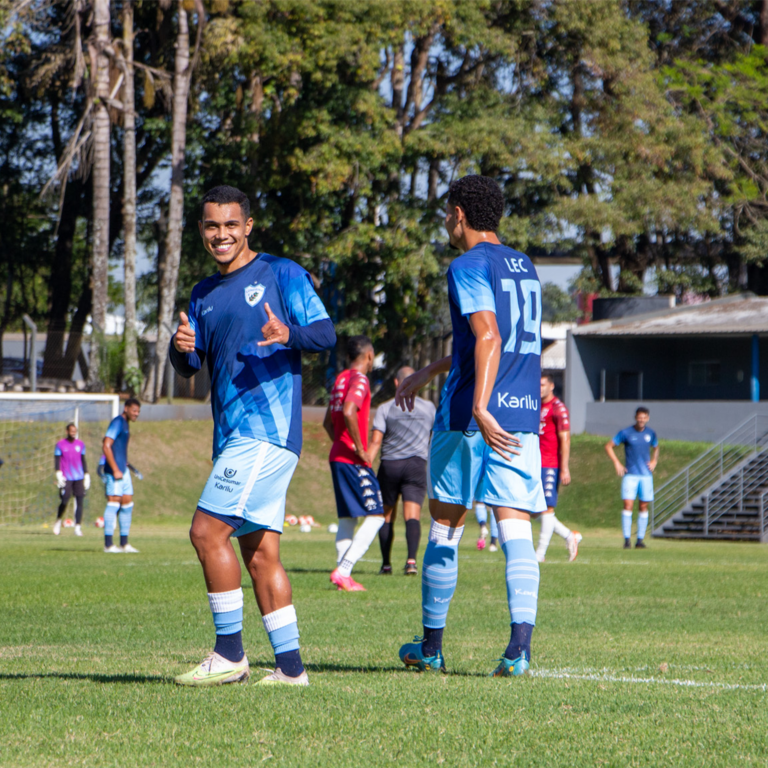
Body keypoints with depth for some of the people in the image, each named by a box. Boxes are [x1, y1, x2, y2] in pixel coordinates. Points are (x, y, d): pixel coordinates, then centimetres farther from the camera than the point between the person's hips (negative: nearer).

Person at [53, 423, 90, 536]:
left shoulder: (80, 444, 11)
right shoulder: (60, 445, 1)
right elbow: (56, 460, -1)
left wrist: (87, 476, 13)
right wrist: (58, 474, -13)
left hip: (79, 477, 3)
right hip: (66, 478, -3)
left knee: (79, 501, -6)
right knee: (64, 501, -6)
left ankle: (78, 527, -5)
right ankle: (58, 520, 21)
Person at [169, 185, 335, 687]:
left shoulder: (281, 274, 0)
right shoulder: (204, 295, 20)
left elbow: (326, 333, -6)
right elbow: (191, 366, 15)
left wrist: (289, 335, -27)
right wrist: (182, 348, -8)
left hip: (269, 425, -8)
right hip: (234, 434, 8)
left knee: (208, 530, -14)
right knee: (260, 551, 5)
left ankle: (230, 653, -6)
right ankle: (290, 665, 7)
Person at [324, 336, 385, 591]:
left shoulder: (341, 379, 16)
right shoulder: (359, 380, -11)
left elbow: (328, 421, 22)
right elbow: (348, 412, -26)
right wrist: (360, 450, -19)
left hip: (337, 456, 9)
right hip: (353, 461, -9)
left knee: (347, 518, 10)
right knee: (375, 516, -6)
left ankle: (344, 577, 5)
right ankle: (343, 570, -15)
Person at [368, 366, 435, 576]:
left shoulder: (385, 408, 1)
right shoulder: (428, 408, 8)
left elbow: (375, 441, -7)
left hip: (389, 464, 0)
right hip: (416, 464, 0)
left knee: (387, 516, 12)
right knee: (412, 514, -9)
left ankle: (386, 564, 16)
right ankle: (411, 560, -27)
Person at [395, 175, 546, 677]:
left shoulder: (469, 266, -5)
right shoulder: (525, 268, 19)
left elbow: (489, 339, -20)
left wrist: (480, 408, -29)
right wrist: (429, 373, 40)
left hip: (470, 420, -6)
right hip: (523, 417, 6)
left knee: (445, 532, 8)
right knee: (517, 532, -4)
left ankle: (431, 648, 18)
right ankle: (520, 647, -19)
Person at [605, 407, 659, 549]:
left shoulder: (651, 433, 7)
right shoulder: (626, 433, -4)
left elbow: (656, 448, 27)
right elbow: (608, 446, 1)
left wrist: (654, 461, 9)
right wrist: (617, 463, -7)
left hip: (646, 475, 3)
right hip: (630, 474, -3)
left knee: (644, 507, 3)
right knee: (628, 504, -12)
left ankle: (640, 539, 9)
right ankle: (627, 539, -11)